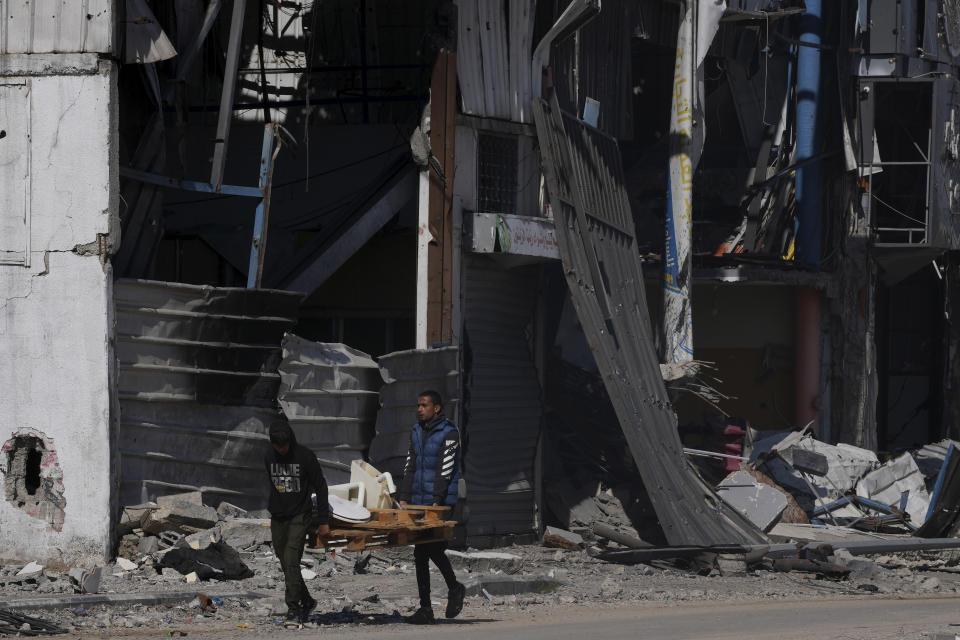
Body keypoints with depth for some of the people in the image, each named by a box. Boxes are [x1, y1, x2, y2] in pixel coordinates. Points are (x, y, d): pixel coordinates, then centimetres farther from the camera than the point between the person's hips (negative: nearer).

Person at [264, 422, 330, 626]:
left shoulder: (306, 456, -9)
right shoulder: (269, 458, 5)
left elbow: (321, 487, -4)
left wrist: (323, 520, -5)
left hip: (300, 517, -5)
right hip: (277, 518, 5)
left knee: (291, 560, -17)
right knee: (286, 564, 8)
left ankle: (293, 610, -17)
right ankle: (307, 602, 25)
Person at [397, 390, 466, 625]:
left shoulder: (449, 433, -7)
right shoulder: (416, 432, 15)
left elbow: (445, 469, -14)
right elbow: (410, 467, 14)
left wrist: (437, 501, -20)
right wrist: (404, 498, 5)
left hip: (441, 502, -7)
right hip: (419, 502, 7)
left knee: (434, 548, -15)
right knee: (420, 554, 3)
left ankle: (454, 588, 11)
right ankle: (425, 609, 6)